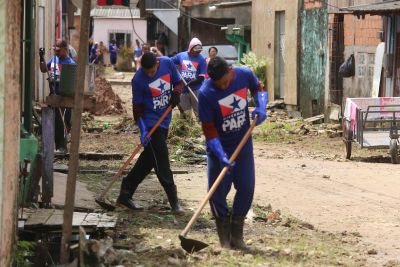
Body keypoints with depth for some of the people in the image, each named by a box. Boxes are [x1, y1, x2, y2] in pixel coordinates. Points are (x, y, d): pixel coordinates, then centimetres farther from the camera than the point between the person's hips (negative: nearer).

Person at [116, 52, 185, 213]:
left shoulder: (167, 64, -6)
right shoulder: (138, 80, -18)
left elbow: (178, 82, 11)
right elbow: (137, 107, -12)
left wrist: (176, 93, -11)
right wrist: (143, 130, -19)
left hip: (164, 121, 6)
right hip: (151, 123, -6)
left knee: (149, 159, 10)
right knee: (162, 163, -9)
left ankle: (125, 195, 20)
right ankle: (174, 202, -5)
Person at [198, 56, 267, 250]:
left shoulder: (245, 75, -14)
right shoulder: (205, 94, -24)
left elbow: (258, 89, 9)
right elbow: (208, 128, -19)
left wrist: (261, 108, -11)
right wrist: (221, 155, -28)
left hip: (243, 145, 3)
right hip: (219, 148, -3)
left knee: (246, 188, 2)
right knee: (217, 191, -5)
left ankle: (237, 236, 15)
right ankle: (224, 239, 9)